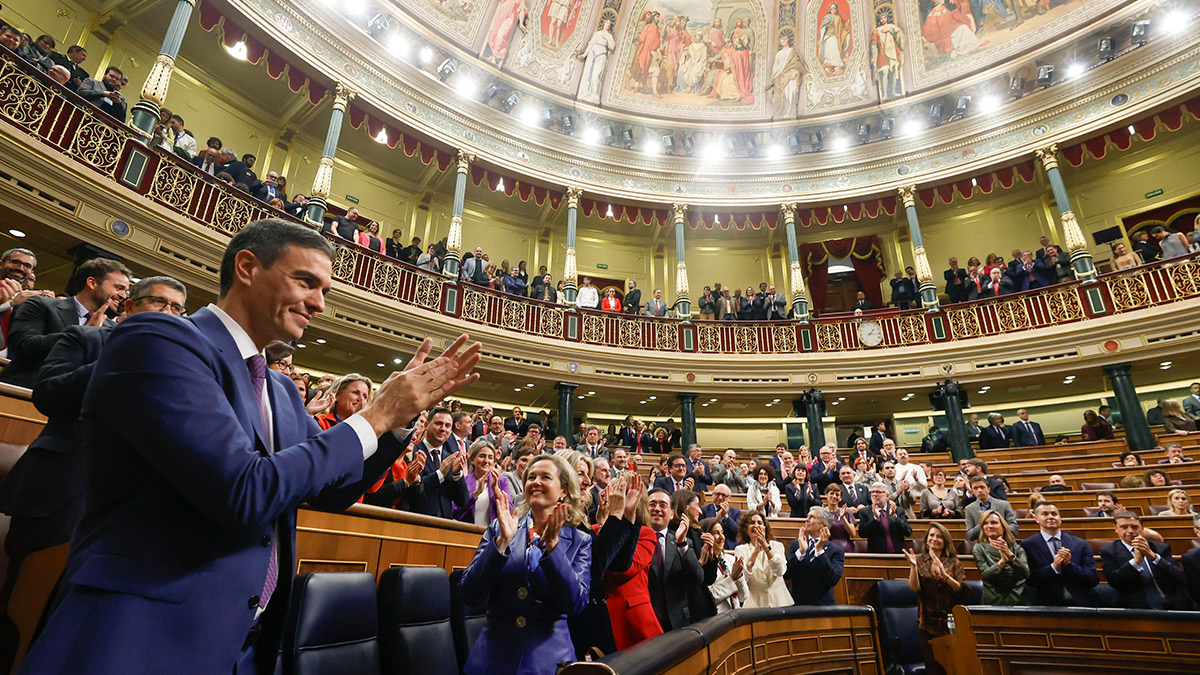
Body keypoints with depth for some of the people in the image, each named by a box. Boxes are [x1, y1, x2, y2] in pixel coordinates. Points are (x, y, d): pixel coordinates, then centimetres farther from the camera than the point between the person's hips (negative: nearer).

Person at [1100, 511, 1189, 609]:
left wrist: (1153, 556, -15)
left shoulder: (1161, 548, 11)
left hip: (1172, 606, 4)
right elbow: (1114, 582, -9)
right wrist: (1136, 560, -18)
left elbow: (1182, 579, -1)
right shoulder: (1109, 551, 4)